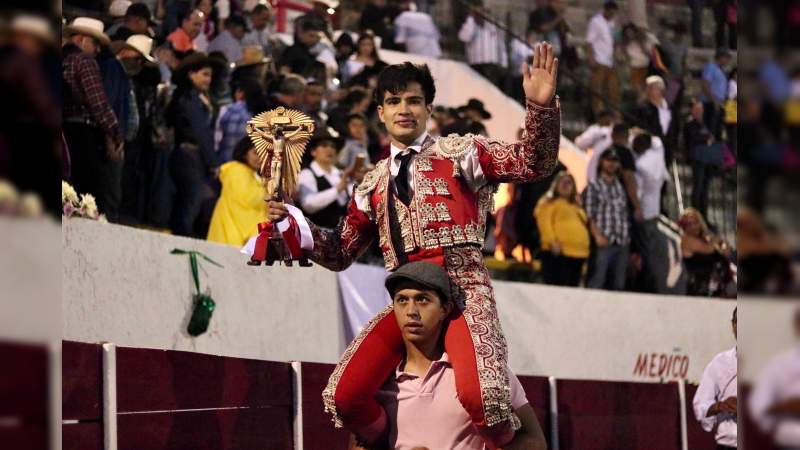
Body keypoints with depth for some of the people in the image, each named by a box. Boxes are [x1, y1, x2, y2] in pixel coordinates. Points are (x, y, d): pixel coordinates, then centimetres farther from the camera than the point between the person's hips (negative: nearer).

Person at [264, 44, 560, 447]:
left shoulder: (460, 153, 8)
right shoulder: (374, 184, 21)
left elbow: (533, 163, -4)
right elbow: (340, 252, 24)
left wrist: (542, 106, -21)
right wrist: (293, 223, 10)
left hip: (461, 289, -5)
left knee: (481, 394, -30)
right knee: (342, 396, -6)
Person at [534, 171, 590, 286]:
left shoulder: (576, 206, 28)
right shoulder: (549, 203, 4)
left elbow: (584, 226, 30)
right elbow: (544, 223, -9)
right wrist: (552, 242, -21)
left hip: (579, 255, 8)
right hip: (558, 254, -8)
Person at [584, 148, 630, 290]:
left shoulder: (621, 187, 19)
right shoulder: (594, 186, 3)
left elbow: (625, 214, 18)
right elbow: (589, 215, -5)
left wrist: (627, 237, 8)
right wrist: (597, 236, -17)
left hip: (622, 243, 6)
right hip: (604, 243, -6)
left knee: (618, 285, 6)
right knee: (596, 283, -11)